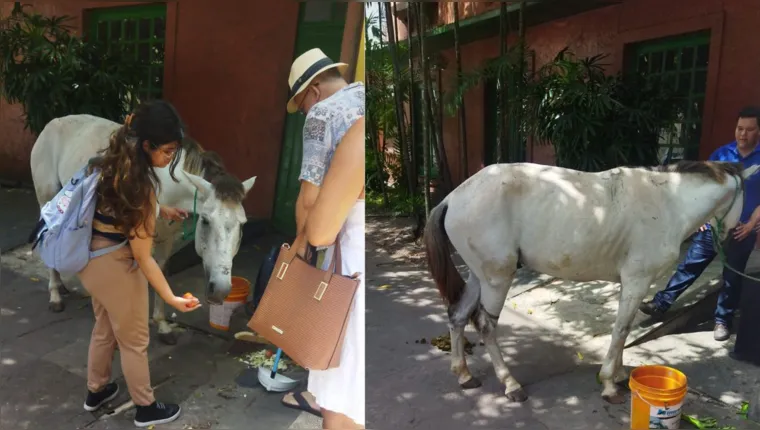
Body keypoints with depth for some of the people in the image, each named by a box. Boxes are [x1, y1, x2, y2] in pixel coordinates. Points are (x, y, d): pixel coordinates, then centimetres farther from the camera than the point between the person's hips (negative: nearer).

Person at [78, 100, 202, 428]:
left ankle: (96, 391, 48)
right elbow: (142, 257, -24)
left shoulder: (110, 161, -3)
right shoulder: (140, 184, -29)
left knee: (104, 329, 28)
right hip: (115, 267, -8)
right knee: (133, 341, 11)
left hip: (90, 260, 9)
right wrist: (171, 298, -18)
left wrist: (160, 212, 10)